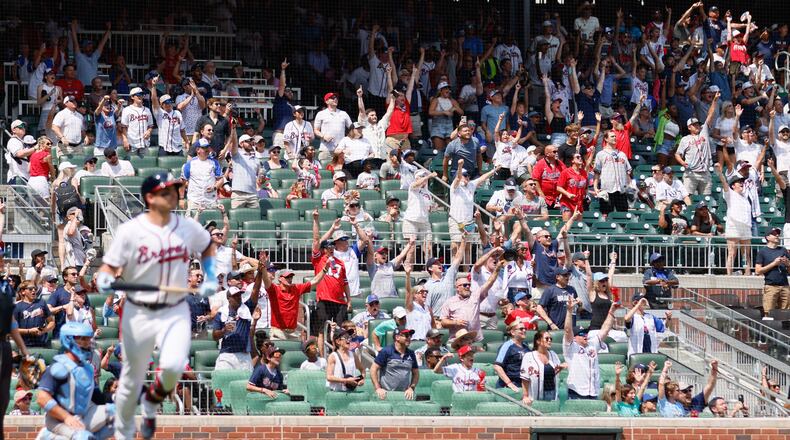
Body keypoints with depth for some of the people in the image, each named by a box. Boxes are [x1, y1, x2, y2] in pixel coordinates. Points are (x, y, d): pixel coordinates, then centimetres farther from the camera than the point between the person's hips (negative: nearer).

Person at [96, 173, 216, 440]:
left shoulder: (188, 228, 2)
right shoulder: (130, 231, -9)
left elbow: (207, 246, 23)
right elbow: (109, 267, -9)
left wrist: (210, 278, 10)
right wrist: (105, 281, -31)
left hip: (175, 312, 1)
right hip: (139, 315, -1)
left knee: (173, 366, -24)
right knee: (131, 380, 8)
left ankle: (151, 404, 10)